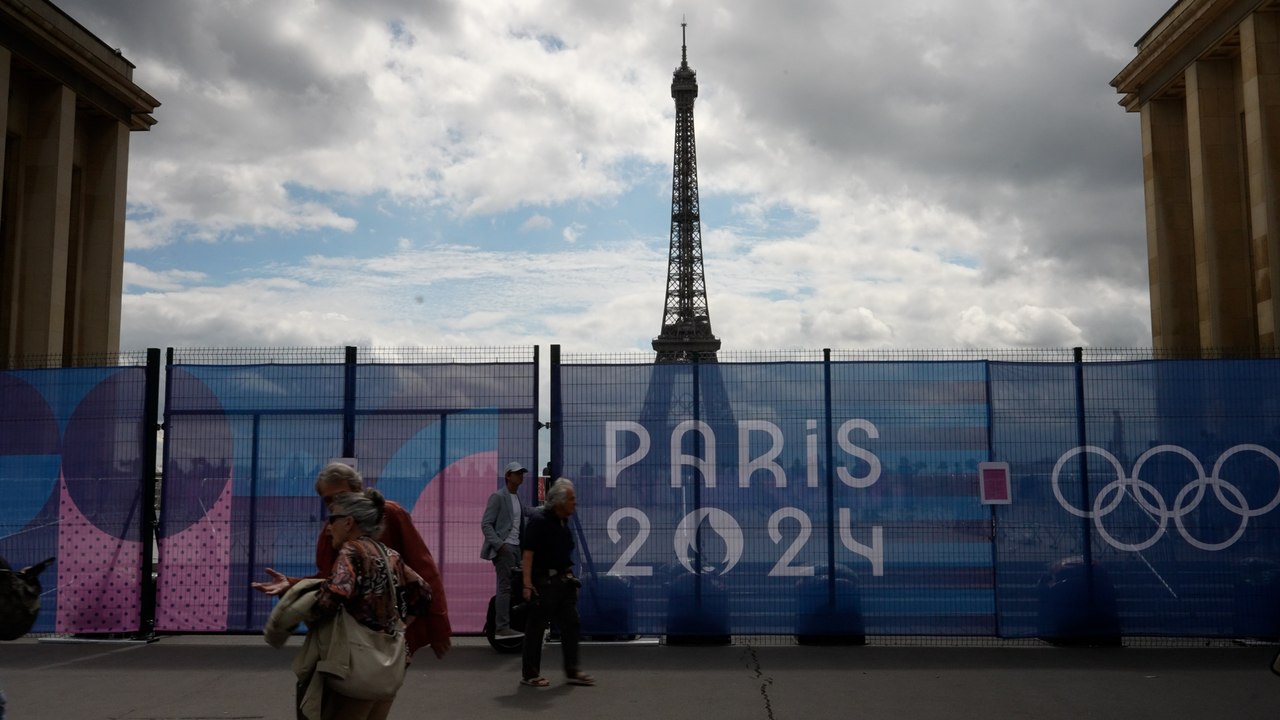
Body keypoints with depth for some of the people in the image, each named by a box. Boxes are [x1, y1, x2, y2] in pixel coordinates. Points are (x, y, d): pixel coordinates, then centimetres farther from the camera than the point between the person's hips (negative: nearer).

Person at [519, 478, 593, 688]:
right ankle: (529, 674, 11)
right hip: (543, 582, -8)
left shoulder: (563, 521, 12)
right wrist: (527, 584, -24)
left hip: (563, 581, 8)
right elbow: (528, 553, -19)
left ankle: (572, 671, 14)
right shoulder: (539, 520, -14)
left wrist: (570, 577, 19)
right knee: (536, 629, 1)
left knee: (570, 624, 7)